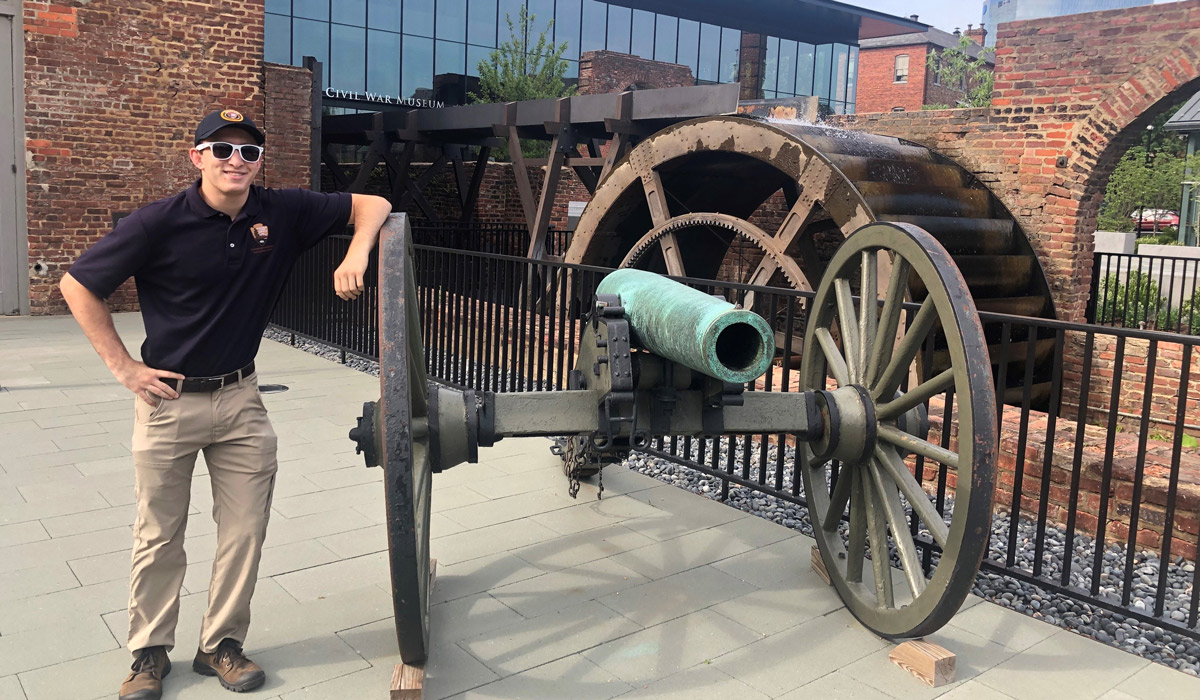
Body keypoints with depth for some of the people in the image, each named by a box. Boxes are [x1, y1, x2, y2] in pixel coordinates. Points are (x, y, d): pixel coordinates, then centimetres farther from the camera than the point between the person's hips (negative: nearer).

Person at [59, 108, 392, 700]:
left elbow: (371, 206, 1)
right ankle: (150, 652, 28)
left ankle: (222, 644, 26)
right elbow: (78, 285, -5)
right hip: (169, 398, -2)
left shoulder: (282, 213, -6)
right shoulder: (161, 223, -13)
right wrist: (124, 367, -7)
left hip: (240, 398, 3)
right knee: (158, 536, 10)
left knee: (245, 531, 7)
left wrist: (355, 257, -19)